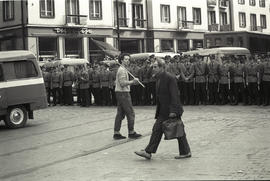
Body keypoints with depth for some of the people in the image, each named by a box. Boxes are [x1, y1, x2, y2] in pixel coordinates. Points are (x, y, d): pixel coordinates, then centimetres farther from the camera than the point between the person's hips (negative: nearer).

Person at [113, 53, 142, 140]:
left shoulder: (121, 69, 18)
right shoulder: (122, 70, -14)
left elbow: (116, 82, 24)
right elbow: (122, 83, -23)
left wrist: (130, 82, 22)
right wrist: (132, 82, -19)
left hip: (119, 93, 10)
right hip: (123, 93, -10)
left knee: (120, 114, 9)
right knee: (130, 113, -5)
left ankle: (116, 133, 10)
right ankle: (131, 132, 0)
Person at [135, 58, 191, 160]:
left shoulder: (170, 78, -16)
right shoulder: (159, 78, 12)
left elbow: (175, 95, -19)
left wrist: (173, 110, -23)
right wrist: (158, 111, 18)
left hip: (171, 110, -9)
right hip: (163, 111, 9)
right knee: (157, 130, 7)